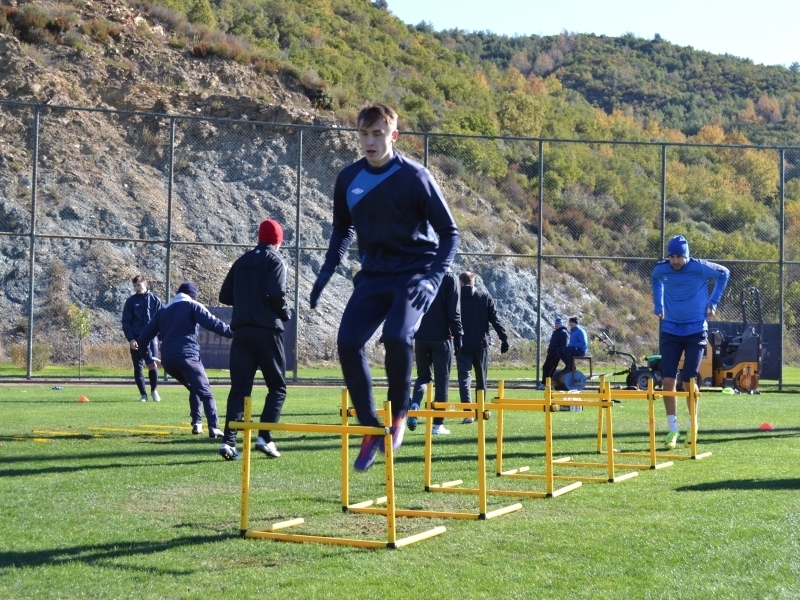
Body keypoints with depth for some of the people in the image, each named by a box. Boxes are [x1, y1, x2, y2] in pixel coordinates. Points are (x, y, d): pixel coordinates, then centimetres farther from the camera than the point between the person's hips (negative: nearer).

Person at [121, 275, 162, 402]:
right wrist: (130, 339, -8)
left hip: (151, 338, -1)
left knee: (153, 365, -3)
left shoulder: (155, 300, 4)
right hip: (136, 339, 1)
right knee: (138, 367, 2)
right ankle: (143, 394, 12)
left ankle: (154, 391, 18)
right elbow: (125, 322, 2)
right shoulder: (131, 301, 4)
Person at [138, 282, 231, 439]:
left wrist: (148, 359, 32)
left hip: (167, 360, 5)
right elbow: (212, 323, -5)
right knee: (205, 392, -7)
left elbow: (144, 337, 23)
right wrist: (234, 332, -10)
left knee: (195, 389, 23)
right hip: (187, 355, -5)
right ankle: (214, 427, -25)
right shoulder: (192, 306, 12)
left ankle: (196, 424, 8)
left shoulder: (163, 311, 27)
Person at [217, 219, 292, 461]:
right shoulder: (275, 261, -2)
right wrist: (285, 314, 2)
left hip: (241, 330, 5)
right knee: (277, 386, 6)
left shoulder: (242, 261, 15)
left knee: (239, 387, 4)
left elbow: (225, 296, 13)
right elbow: (277, 294, -16)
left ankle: (228, 441, -8)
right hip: (267, 330, -5)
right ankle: (264, 437, -6)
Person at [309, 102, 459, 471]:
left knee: (396, 335, -29)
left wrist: (433, 276, -23)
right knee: (348, 342, -12)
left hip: (415, 272, -5)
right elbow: (342, 229, 18)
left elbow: (449, 232, -9)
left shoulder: (414, 177, -13)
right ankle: (370, 427, 3)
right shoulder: (348, 179, 0)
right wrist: (327, 270, 4)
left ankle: (399, 413, -3)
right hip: (373, 274, 5)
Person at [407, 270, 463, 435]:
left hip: (421, 337, 3)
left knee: (423, 376, 18)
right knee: (442, 381, 4)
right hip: (442, 337, -3)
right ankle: (438, 424, 4)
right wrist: (457, 335, -3)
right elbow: (454, 311, -9)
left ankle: (414, 404, -11)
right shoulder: (449, 278, -5)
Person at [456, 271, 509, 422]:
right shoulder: (485, 297, 1)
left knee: (464, 376, -3)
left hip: (462, 344, -1)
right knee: (481, 378, 13)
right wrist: (504, 338, -1)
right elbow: (495, 319, -3)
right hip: (481, 343, 1)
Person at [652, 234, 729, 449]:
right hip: (670, 330, 2)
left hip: (695, 330, -2)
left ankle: (692, 427, 15)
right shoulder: (660, 269, -5)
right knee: (668, 381, -6)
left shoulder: (700, 268, -14)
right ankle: (673, 429, 2)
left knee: (688, 381, -4)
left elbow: (724, 274, 6)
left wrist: (712, 302, 2)